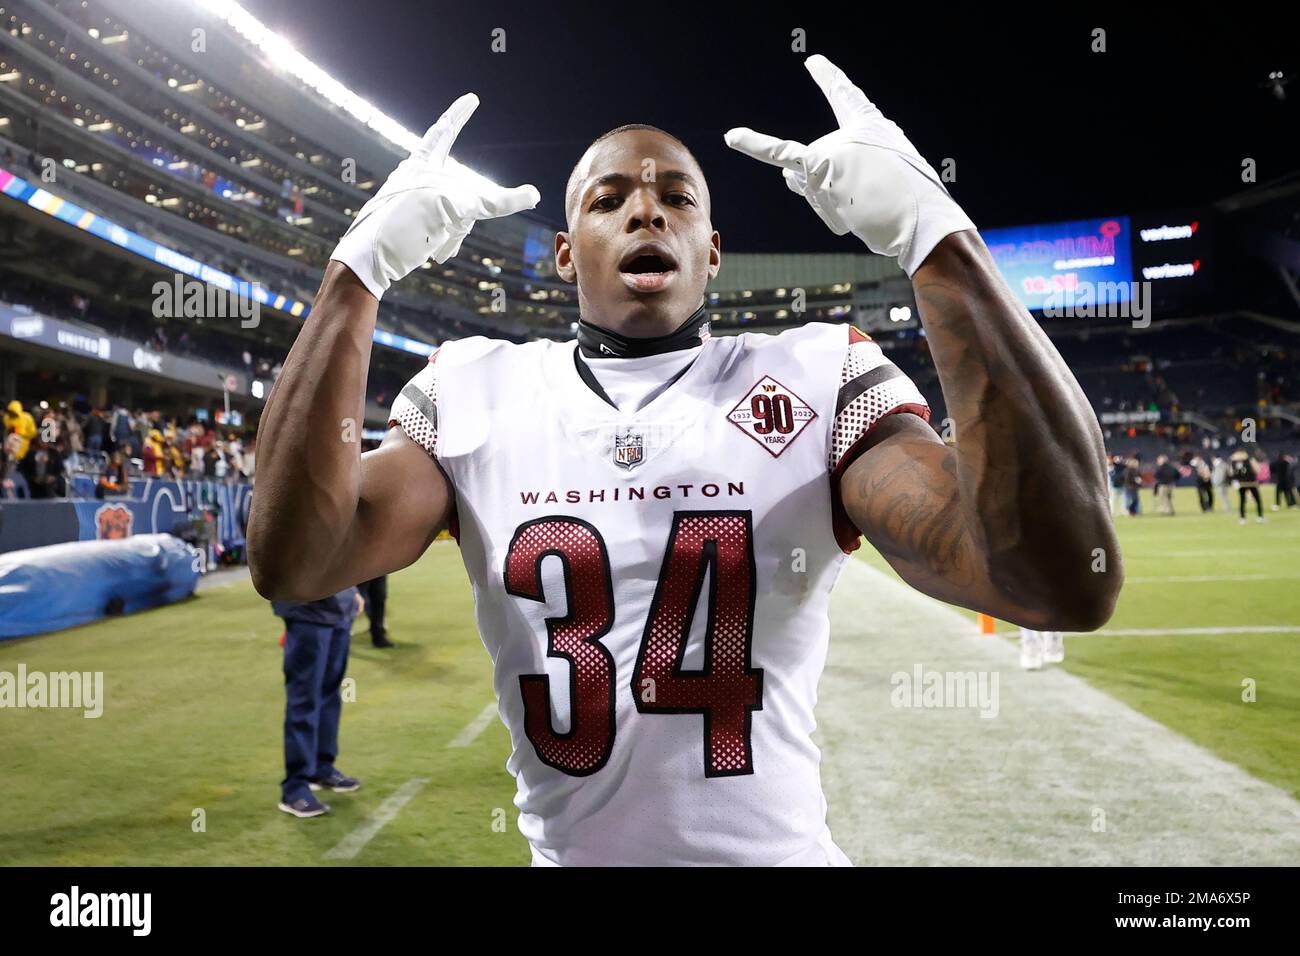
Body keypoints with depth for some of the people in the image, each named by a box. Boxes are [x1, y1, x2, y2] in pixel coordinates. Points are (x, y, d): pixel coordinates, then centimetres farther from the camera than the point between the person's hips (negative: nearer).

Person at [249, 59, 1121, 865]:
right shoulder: (474, 396, -4)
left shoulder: (819, 383, -10)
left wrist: (936, 237, -28)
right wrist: (363, 266, -20)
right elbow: (292, 562, -18)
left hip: (777, 849, -1)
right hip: (564, 850, 2)